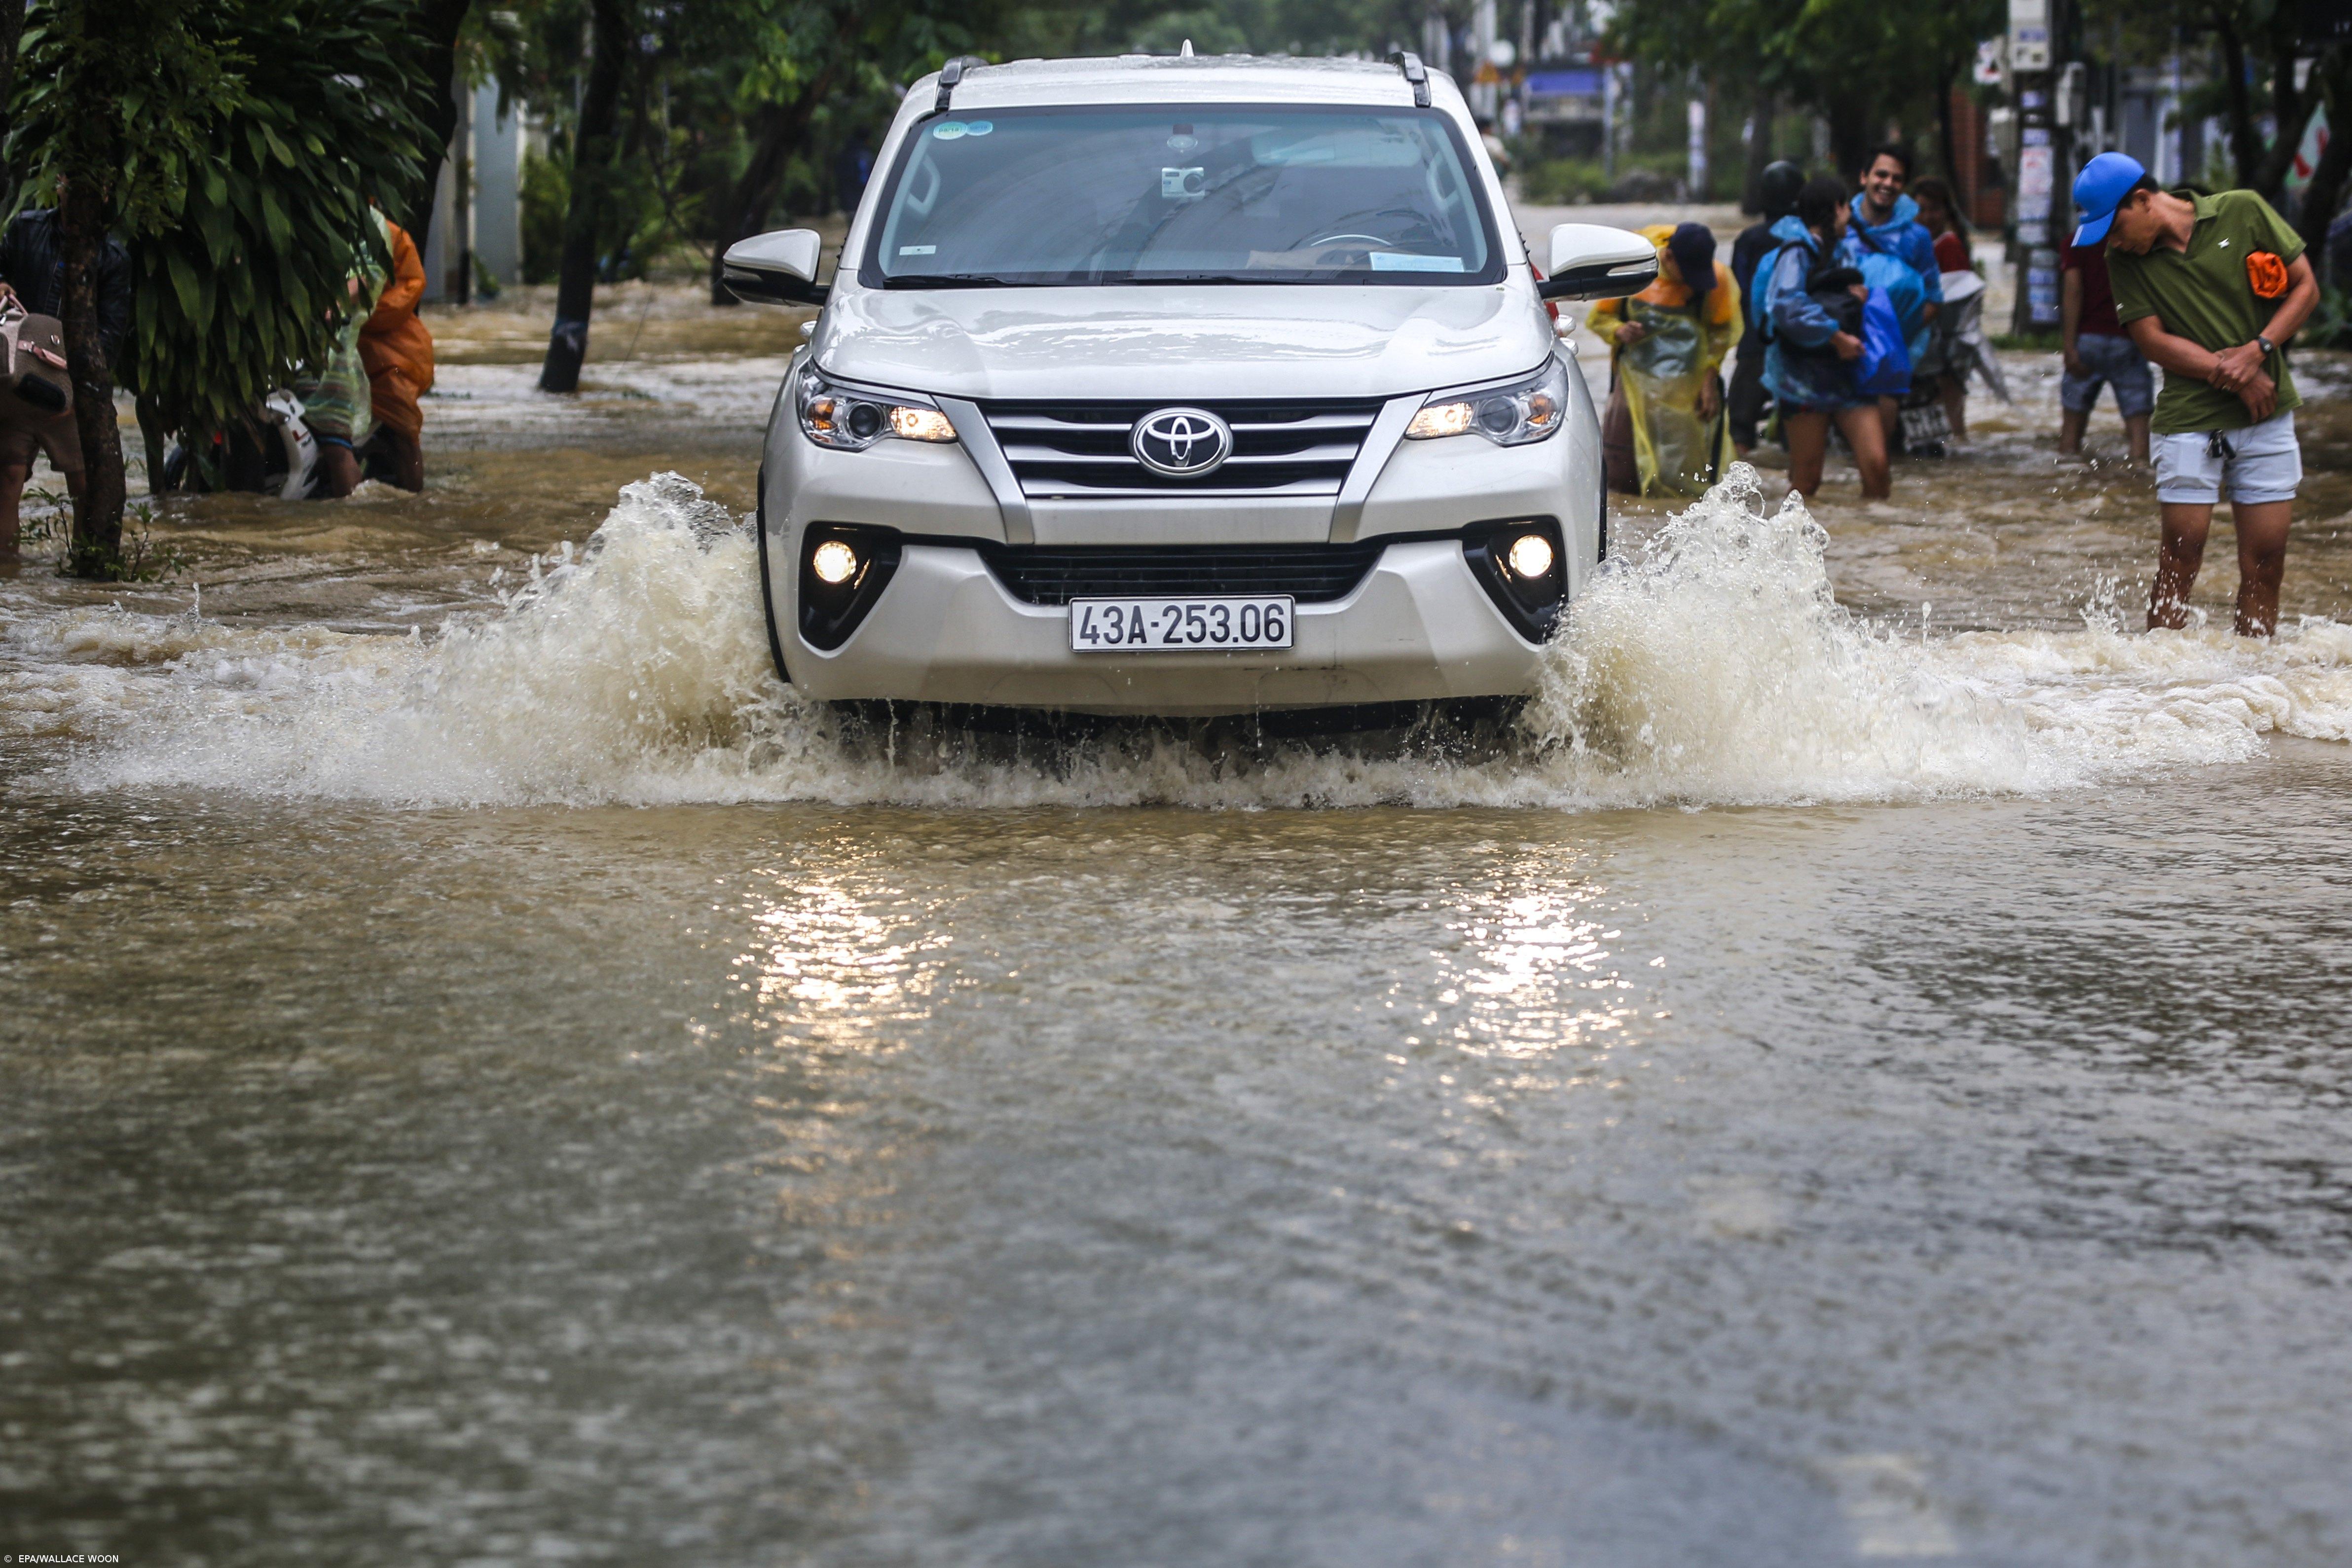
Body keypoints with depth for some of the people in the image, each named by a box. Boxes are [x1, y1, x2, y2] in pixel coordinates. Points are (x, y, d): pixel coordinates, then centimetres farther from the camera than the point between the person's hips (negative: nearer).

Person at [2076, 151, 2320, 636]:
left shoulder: (2244, 213, -1)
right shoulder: (2124, 261, 1)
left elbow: (2306, 286, 2)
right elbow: (2154, 341, -5)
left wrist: (2257, 351, -11)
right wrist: (2230, 373, -15)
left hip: (2267, 415, 1)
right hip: (2189, 420, -1)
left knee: (2265, 560, -1)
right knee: (2181, 556, -6)